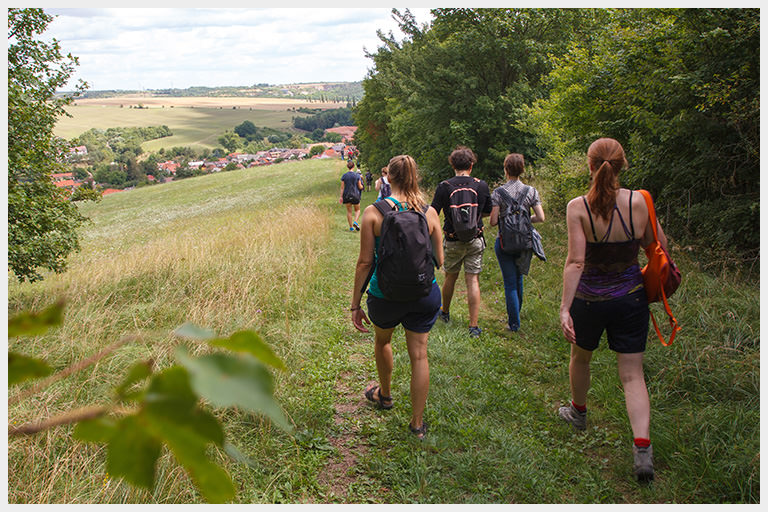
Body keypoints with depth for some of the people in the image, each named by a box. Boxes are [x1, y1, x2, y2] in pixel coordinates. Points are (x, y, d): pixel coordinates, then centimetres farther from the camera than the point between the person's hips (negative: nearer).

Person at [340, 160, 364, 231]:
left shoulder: (344, 176, -2)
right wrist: (362, 186, 19)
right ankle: (355, 222, -11)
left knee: (349, 211, 11)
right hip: (355, 195, -2)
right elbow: (360, 187, -4)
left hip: (346, 195, 2)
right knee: (357, 210, 14)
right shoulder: (357, 175, -6)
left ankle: (351, 227, 10)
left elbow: (342, 187, -3)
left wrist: (341, 197, 0)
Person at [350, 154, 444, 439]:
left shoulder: (373, 212, -11)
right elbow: (439, 260, 0)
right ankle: (417, 424, 21)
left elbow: (365, 262, -10)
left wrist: (355, 304, -3)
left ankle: (385, 395, 50)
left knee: (382, 340, 27)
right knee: (419, 355, 11)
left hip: (385, 295, -1)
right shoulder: (429, 212, -5)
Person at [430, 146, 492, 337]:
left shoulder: (444, 187, -10)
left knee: (450, 277, 18)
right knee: (473, 280, 2)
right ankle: (474, 325, 0)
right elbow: (487, 212, 7)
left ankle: (445, 312, 38)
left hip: (452, 241, 0)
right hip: (475, 240, 0)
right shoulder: (481, 186, -5)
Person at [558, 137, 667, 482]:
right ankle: (643, 448, -5)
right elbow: (658, 246, 0)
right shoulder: (638, 202, -10)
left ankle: (578, 413, 48)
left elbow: (576, 261, -22)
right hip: (631, 298, 1)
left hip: (590, 299, -1)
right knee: (632, 374, 7)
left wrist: (564, 308, -21)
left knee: (580, 357, 25)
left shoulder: (578, 207, -17)